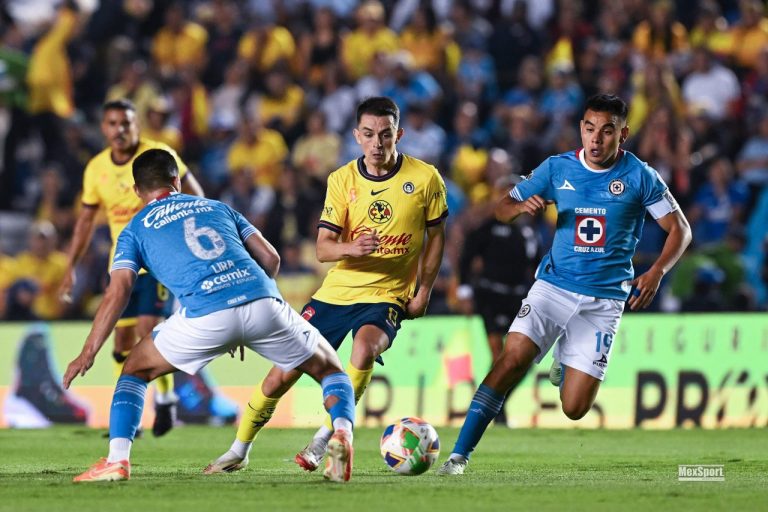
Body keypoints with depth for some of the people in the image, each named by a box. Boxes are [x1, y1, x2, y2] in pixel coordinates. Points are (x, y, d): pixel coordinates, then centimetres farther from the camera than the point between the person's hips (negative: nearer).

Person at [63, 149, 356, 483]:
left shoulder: (136, 229, 21)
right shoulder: (217, 207, 29)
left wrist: (88, 352, 13)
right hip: (262, 302, 2)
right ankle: (342, 433, -7)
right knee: (329, 368, 23)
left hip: (205, 317, -2)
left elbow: (117, 294, 10)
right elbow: (270, 258, 22)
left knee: (136, 369, 22)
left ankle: (117, 460, 5)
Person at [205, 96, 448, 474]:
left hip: (387, 295, -2)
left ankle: (325, 438, -19)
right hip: (337, 291, 2)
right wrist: (350, 248, -29)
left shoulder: (425, 178, -6)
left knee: (364, 346, -35)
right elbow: (322, 248, -7)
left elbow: (436, 234, 8)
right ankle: (239, 450, 21)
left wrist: (424, 291, 1)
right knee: (283, 373, 0)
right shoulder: (342, 179, -3)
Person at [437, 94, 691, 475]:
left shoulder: (639, 176, -3)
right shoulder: (557, 168, 2)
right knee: (513, 357, -24)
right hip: (553, 284, 1)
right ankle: (459, 455, -22)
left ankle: (566, 362, 32)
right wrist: (522, 207, -15)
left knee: (574, 409, -5)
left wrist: (656, 273, -13)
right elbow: (502, 208, 9)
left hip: (604, 298, -1)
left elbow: (679, 230, 4)